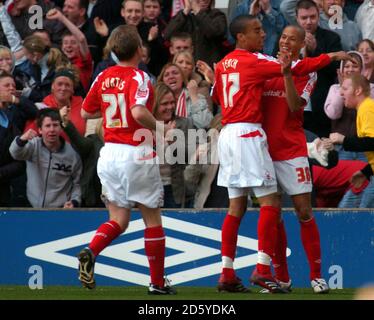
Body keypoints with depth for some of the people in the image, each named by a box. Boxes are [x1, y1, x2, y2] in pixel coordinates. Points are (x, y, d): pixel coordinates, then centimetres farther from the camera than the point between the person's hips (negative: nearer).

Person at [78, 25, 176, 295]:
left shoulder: (103, 78, 6)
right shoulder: (138, 77, -13)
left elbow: (86, 113, 16)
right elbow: (139, 112, -29)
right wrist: (160, 129, -13)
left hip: (109, 152, 6)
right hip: (136, 153, -6)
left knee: (118, 220, 12)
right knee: (153, 219, 8)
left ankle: (90, 253, -16)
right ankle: (158, 282, 12)